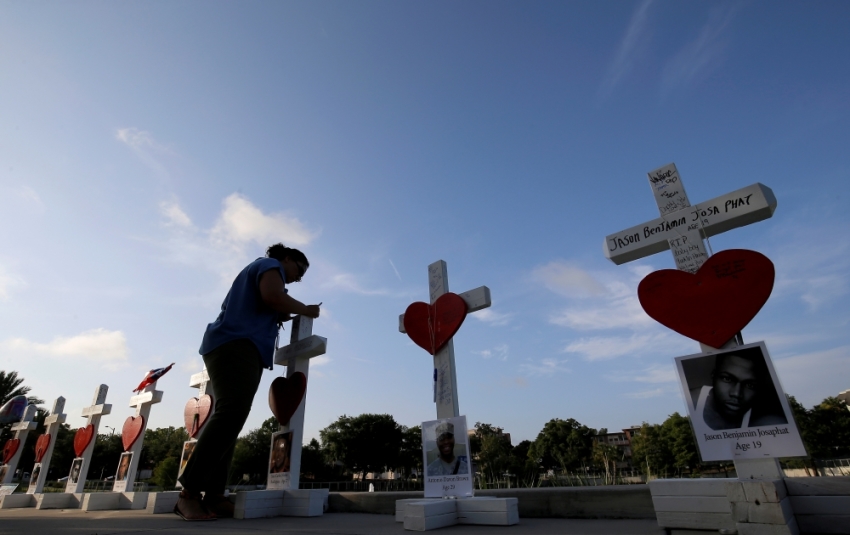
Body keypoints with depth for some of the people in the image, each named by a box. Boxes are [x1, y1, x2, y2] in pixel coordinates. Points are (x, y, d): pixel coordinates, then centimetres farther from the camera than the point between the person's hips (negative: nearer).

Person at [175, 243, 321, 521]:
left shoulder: (258, 270, 34)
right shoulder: (270, 265, 5)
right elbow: (272, 297, -16)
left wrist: (281, 316, 21)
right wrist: (306, 309, -3)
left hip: (236, 346, 11)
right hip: (236, 344, -11)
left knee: (230, 415, 0)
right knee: (232, 412, -24)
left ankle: (213, 495, -4)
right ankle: (189, 493, -25)